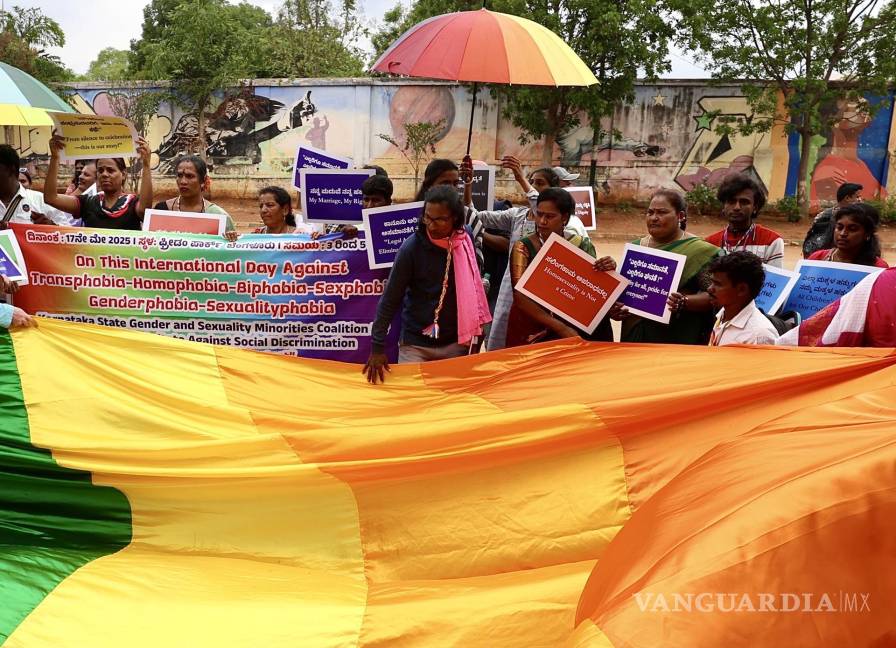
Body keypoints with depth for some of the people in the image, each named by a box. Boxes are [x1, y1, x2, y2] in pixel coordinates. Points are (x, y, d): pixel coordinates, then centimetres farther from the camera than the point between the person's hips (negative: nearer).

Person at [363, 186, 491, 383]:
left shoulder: (465, 238, -3)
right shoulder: (412, 247, -15)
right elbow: (390, 298, -11)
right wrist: (378, 346, -13)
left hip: (456, 342, 3)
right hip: (416, 344, -3)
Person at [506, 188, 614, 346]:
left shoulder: (581, 245, 1)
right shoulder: (523, 248, -7)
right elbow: (520, 297, -14)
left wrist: (608, 270, -17)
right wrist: (560, 328, -22)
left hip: (572, 326, 2)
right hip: (530, 330, -2)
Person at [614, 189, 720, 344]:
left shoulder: (698, 250, -6)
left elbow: (714, 295, -9)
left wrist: (684, 302, -25)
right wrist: (613, 309, -5)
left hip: (678, 338, -4)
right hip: (635, 335, 4)